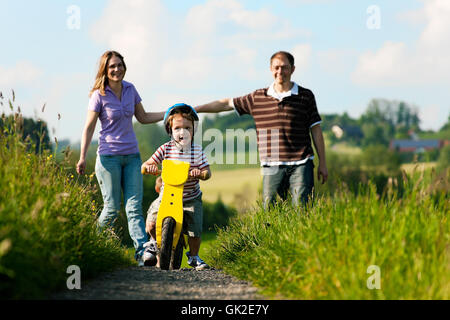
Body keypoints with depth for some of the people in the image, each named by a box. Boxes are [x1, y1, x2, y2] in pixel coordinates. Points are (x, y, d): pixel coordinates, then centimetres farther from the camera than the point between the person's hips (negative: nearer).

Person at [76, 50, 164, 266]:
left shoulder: (130, 89, 6)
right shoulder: (99, 95, -8)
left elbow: (143, 118, 16)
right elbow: (89, 128, -5)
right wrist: (82, 157, -11)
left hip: (132, 156, 4)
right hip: (108, 157, -4)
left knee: (134, 207, -3)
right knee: (112, 207, -1)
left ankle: (143, 252, -10)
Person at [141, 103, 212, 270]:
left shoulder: (197, 151, -4)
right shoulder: (165, 149, -6)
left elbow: (207, 172, -7)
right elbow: (145, 166, -7)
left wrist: (200, 173, -29)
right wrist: (148, 167, -30)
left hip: (191, 198, 0)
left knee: (195, 229, -8)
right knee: (151, 223, -14)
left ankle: (193, 256, 20)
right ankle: (154, 243, 20)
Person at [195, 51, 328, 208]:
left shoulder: (305, 96, 5)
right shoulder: (257, 98, 10)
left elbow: (316, 130, 8)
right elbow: (226, 104, 17)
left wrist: (322, 163, 6)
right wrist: (193, 109, 15)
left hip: (300, 164, -2)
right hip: (271, 166, 2)